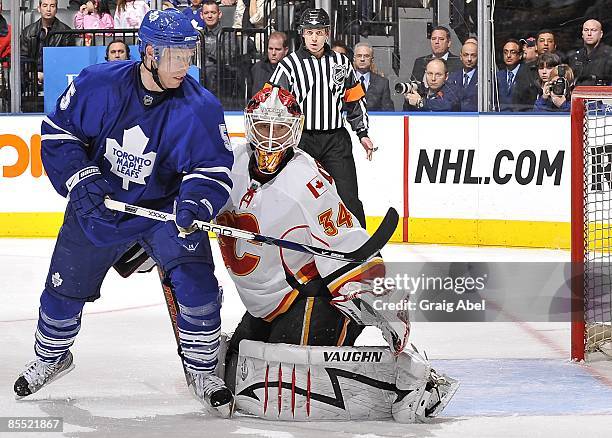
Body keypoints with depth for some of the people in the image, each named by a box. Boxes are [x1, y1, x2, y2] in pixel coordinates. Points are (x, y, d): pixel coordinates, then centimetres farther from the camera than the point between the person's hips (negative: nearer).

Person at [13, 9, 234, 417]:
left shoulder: (200, 108, -21)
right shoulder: (97, 84, -19)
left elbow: (213, 168, -20)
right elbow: (59, 132, -6)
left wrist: (194, 200, -40)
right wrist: (81, 181, -16)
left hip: (165, 206, -1)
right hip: (98, 202, 1)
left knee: (196, 280, -20)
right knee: (65, 285, 11)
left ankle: (202, 370, 0)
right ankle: (51, 357, 40)